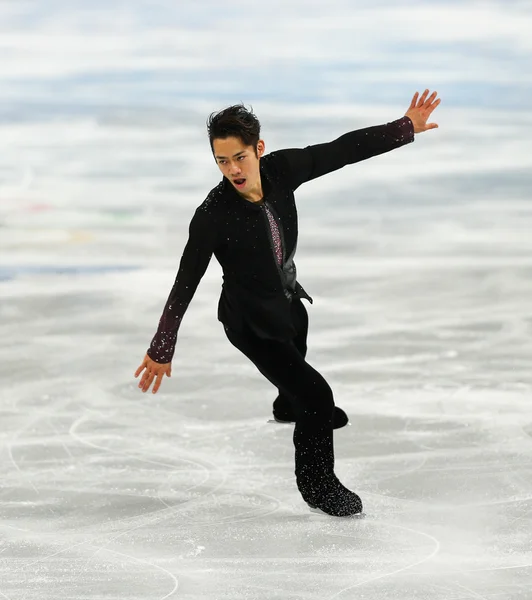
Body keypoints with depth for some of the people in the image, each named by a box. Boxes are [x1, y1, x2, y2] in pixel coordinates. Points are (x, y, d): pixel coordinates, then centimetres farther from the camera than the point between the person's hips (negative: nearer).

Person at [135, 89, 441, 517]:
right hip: (250, 321, -6)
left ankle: (290, 406, 69)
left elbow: (344, 150, -15)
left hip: (288, 299, 6)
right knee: (314, 393, -9)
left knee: (296, 363, 34)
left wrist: (406, 128, -16)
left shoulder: (281, 170, -21)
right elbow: (185, 284, -27)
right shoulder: (213, 216, -33)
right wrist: (161, 350, -23)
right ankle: (316, 482, 13)